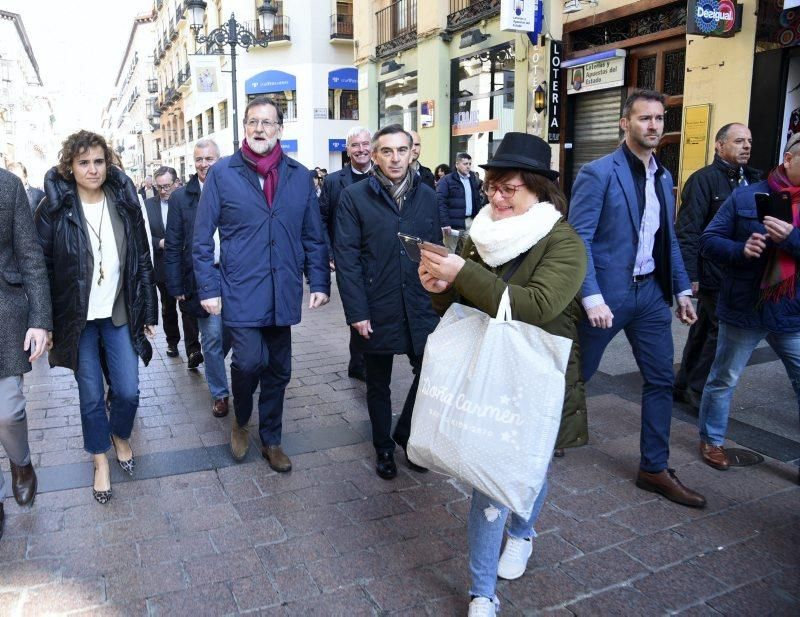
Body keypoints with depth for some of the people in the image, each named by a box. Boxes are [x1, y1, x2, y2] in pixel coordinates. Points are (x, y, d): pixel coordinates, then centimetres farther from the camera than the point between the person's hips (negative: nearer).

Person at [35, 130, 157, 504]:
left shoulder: (124, 202, -1)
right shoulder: (54, 207, -7)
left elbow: (142, 260, 3)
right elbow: (41, 266, -5)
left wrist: (149, 312, 3)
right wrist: (45, 322, -7)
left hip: (120, 313, 2)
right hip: (78, 318, -1)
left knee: (128, 391, 3)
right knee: (91, 395, 8)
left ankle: (120, 436, 35)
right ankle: (101, 459, 29)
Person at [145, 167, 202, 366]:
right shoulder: (148, 204, 4)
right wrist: (160, 243, -14)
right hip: (163, 266, 4)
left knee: (188, 307, -8)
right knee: (168, 308, 18)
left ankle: (193, 350, -10)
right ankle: (172, 341, 34)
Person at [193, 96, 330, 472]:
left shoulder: (299, 176, 6)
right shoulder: (222, 173, -1)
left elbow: (313, 237, 9)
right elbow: (202, 239, -1)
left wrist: (319, 282, 1)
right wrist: (208, 288, -7)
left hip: (283, 294, 3)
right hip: (240, 292, -3)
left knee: (277, 370, 11)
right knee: (249, 361, -13)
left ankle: (271, 440, 31)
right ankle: (241, 420, 20)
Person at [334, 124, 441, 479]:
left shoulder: (426, 196, 6)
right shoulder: (355, 197, -4)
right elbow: (346, 257, -8)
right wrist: (356, 311, -14)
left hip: (421, 307, 2)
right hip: (376, 310, -2)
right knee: (378, 384, 13)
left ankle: (406, 435, 27)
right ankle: (383, 448, 33)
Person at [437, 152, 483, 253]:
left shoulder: (473, 179, 14)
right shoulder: (446, 180, -6)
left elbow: (477, 200, 19)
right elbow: (440, 203, -12)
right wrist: (445, 223, -19)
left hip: (470, 222, 6)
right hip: (453, 223, -6)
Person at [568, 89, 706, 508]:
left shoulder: (663, 177, 12)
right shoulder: (598, 173, -11)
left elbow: (668, 240, 17)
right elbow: (579, 239, -16)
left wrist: (682, 290, 12)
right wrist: (592, 298, -22)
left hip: (651, 292, 7)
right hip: (608, 292, -7)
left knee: (661, 380, 8)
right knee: (576, 373, 8)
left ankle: (654, 469, 21)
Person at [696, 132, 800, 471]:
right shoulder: (746, 197, -3)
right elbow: (708, 240, -4)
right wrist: (740, 250, -21)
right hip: (744, 309, -2)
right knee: (723, 380, 13)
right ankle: (711, 440, 32)